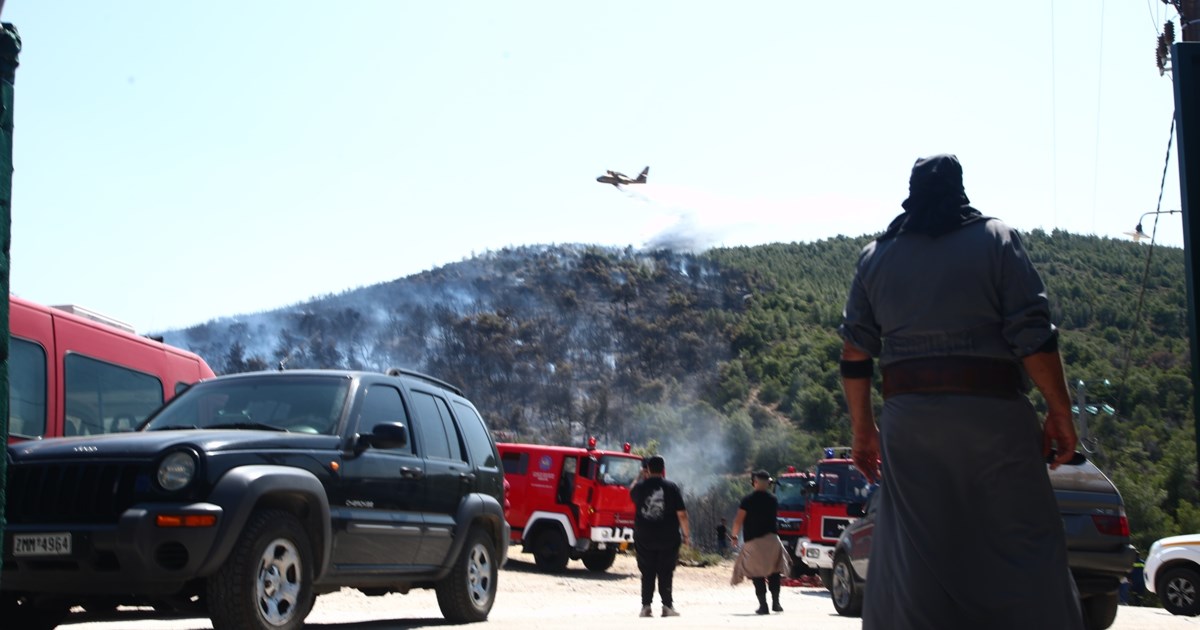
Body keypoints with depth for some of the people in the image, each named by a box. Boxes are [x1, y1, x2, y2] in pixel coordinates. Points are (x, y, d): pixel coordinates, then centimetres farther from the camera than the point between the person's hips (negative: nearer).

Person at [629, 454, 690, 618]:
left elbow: (631, 492, 25)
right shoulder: (671, 487, -7)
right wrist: (686, 535, 1)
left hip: (644, 538, 1)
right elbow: (681, 514, -7)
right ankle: (667, 606, 3)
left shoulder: (641, 486, -2)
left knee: (647, 573, 9)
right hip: (668, 538, -1)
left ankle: (646, 606, 6)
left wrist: (641, 477, 33)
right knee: (665, 573, 6)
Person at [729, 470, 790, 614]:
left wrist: (734, 535, 5)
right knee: (774, 572, 12)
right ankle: (775, 602, 6)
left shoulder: (748, 500, -7)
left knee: (757, 574, 1)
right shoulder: (773, 499, 6)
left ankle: (763, 604, -5)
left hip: (753, 541, -3)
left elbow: (738, 521, -10)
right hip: (771, 539, 3)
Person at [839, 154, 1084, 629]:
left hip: (908, 416, 3)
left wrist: (863, 428, 16)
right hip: (992, 412, -3)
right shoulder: (996, 240, 2)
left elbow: (855, 353, 9)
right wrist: (1060, 414, -1)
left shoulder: (875, 256, 12)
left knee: (913, 553, 4)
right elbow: (1033, 336, -6)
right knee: (1023, 549, 0)